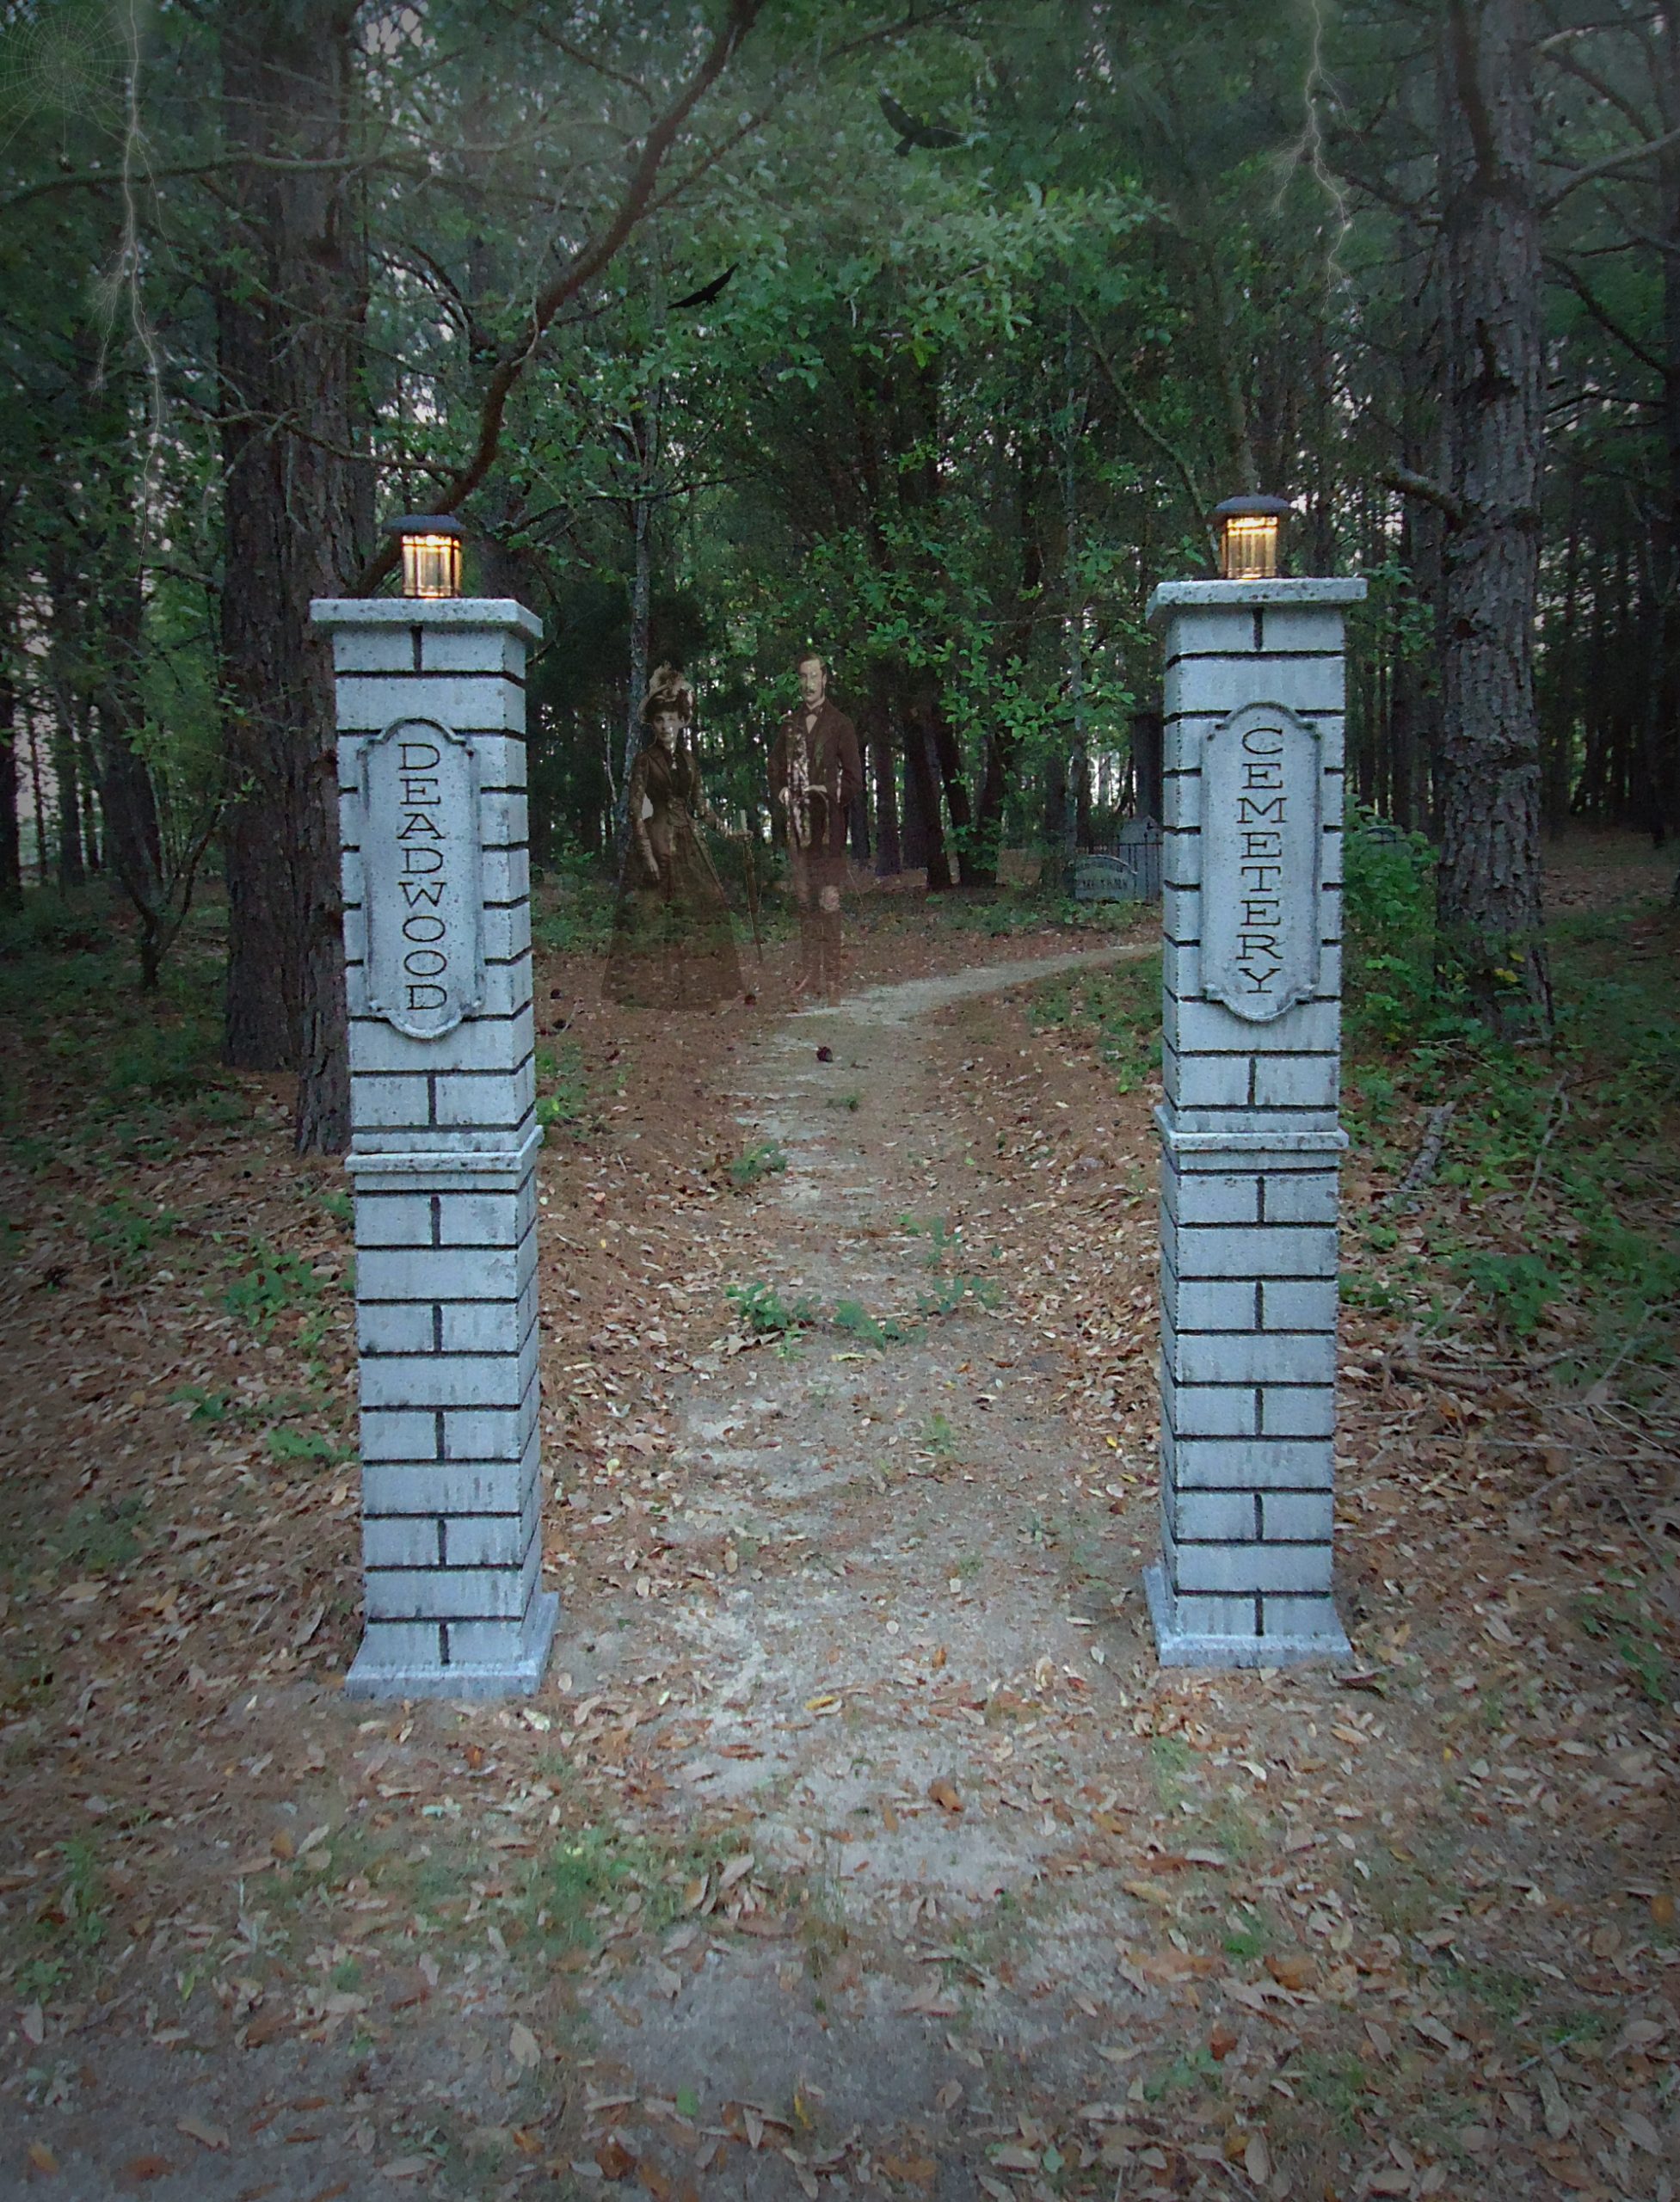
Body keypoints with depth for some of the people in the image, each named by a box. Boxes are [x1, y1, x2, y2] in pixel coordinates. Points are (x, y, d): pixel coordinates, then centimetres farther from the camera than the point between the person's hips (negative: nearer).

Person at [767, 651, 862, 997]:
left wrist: (829, 795, -12)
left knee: (828, 899, -7)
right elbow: (776, 766, 21)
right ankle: (808, 970, 14)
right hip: (796, 822, 5)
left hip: (828, 823, -5)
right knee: (803, 898, 8)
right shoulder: (790, 723, 13)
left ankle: (830, 972, -3)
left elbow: (854, 778, -1)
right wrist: (780, 793, 3)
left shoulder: (840, 724, -1)